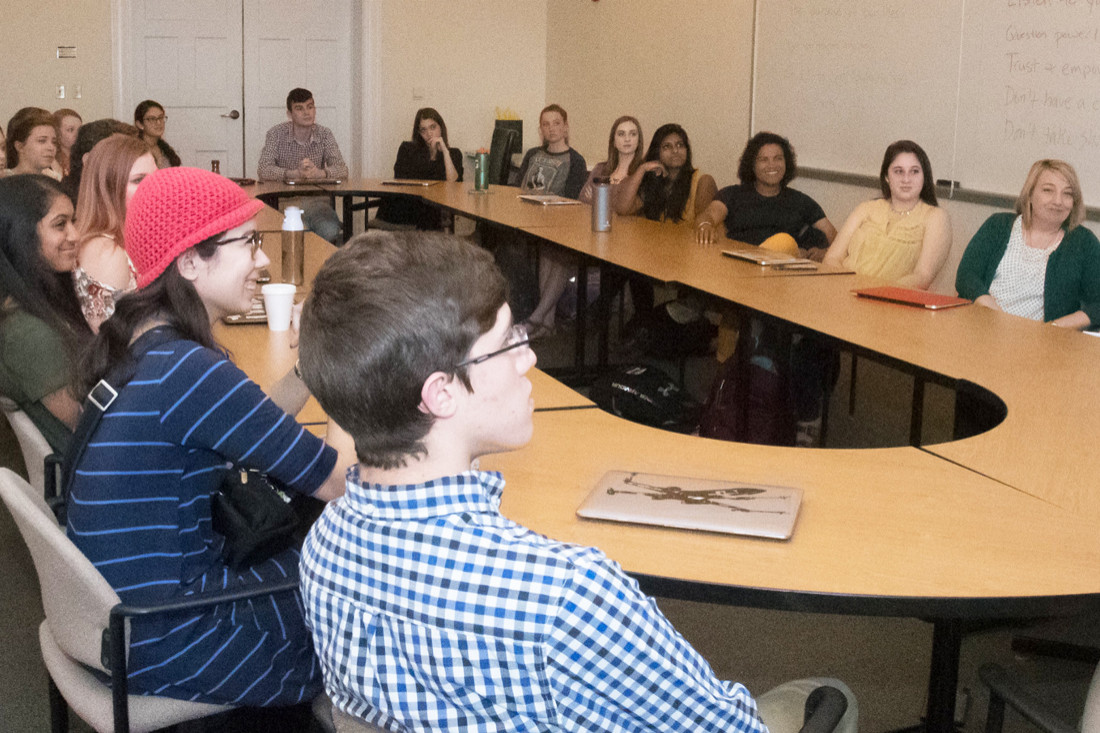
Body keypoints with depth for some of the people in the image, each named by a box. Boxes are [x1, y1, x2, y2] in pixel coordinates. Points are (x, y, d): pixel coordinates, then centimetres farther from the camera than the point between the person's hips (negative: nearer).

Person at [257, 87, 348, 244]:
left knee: (330, 231, -28)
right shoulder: (276, 134, -3)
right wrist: (295, 173, -31)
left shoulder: (324, 134, 4)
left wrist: (318, 172, -28)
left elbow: (342, 170, -6)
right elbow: (263, 170, -15)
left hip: (316, 200, 2)